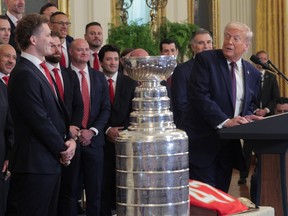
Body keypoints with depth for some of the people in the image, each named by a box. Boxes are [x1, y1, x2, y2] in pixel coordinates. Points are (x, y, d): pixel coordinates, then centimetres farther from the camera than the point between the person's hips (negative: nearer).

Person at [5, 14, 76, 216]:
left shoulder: (41, 70, 16)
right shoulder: (24, 74, -16)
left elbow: (59, 109, 19)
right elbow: (39, 121, -18)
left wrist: (69, 139, 2)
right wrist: (63, 149, -7)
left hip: (51, 162, 10)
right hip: (35, 163, -10)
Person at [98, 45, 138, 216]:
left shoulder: (131, 83, 8)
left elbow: (134, 111, 4)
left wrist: (123, 131, -9)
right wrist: (107, 130, -10)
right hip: (103, 140, -1)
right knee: (105, 182, -1)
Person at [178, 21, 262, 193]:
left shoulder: (253, 74, 11)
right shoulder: (205, 60, -5)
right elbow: (199, 95, -15)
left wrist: (246, 117, -7)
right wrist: (225, 121, -24)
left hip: (229, 145, 5)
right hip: (202, 141, -5)